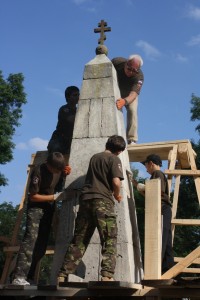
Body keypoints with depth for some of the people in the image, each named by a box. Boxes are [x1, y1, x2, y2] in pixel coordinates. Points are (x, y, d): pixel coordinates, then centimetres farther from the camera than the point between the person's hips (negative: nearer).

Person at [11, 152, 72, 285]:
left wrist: (66, 173, -4)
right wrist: (54, 197, -20)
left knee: (42, 244, 2)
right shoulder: (38, 171, -22)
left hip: (50, 208, 7)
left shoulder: (59, 167, -4)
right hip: (36, 207, -7)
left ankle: (28, 277, 6)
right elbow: (33, 196, -19)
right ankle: (18, 277, -26)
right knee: (31, 239, -21)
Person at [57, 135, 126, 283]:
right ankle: (107, 275, -16)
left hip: (86, 199, 6)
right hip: (103, 201, -6)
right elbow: (116, 182, -10)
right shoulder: (114, 159, 3)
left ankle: (63, 275, 5)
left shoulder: (94, 157, 22)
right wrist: (117, 195, 8)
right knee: (109, 240, -3)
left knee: (79, 240, 8)